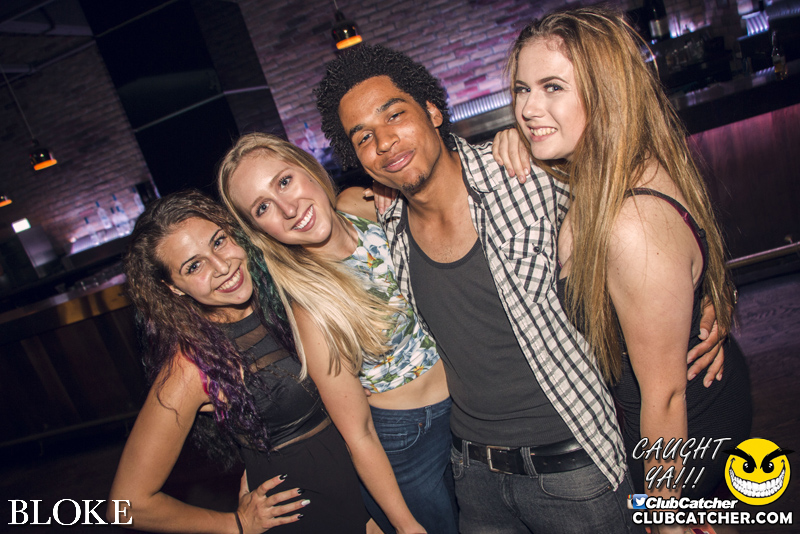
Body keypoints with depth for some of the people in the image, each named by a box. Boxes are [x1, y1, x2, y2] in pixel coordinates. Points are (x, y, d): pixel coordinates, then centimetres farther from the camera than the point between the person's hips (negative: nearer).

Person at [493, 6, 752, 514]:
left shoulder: (634, 228, -37)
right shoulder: (600, 176, -13)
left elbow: (665, 393, -28)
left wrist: (663, 512, -13)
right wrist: (517, 147, -13)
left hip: (687, 429, -7)